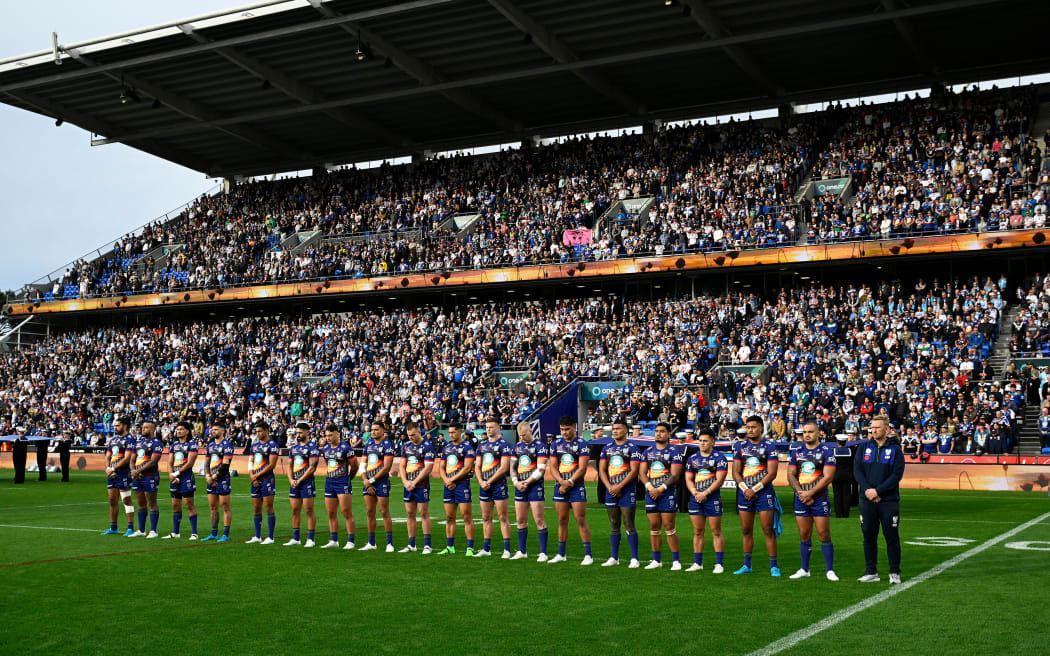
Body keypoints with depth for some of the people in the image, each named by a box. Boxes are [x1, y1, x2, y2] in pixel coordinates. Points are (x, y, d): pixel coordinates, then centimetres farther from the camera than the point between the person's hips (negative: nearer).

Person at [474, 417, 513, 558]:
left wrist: (489, 481, -11)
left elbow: (504, 467, -12)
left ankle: (506, 550, -4)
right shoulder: (482, 445, 14)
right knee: (486, 518, 9)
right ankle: (486, 549, 15)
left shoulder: (503, 444, -6)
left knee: (503, 517, -5)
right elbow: (477, 466, 15)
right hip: (484, 486, 7)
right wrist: (481, 482, -2)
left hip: (498, 484, -7)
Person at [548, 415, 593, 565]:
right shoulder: (556, 444, 10)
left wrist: (569, 483, -11)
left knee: (581, 520, -7)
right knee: (562, 521, 8)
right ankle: (561, 554, 15)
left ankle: (588, 555, -5)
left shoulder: (581, 444, -4)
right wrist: (562, 481, -9)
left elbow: (582, 469, -9)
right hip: (560, 487, 4)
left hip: (577, 487, -4)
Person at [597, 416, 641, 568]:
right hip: (611, 491, 5)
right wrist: (609, 486, -4)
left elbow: (634, 471, -11)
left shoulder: (632, 448, -4)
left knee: (629, 525, -7)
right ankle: (614, 558, 17)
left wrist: (619, 486, -15)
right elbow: (602, 470, 11)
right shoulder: (607, 448, 13)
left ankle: (634, 558, -3)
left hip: (627, 491, -5)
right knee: (613, 525, 10)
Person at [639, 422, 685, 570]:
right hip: (651, 493, 5)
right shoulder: (648, 452, 14)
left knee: (669, 527, -7)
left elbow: (675, 475, -8)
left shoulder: (674, 451, -2)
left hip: (668, 493, -5)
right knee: (654, 527, 6)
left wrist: (660, 489, -14)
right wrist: (650, 488, -7)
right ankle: (656, 560, 13)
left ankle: (676, 560, 0)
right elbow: (642, 473, 9)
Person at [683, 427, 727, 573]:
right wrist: (695, 492, -7)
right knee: (697, 532, 8)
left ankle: (719, 564, 0)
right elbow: (688, 479, 10)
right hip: (695, 499, 5)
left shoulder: (719, 458, -1)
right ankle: (697, 563, 14)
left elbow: (719, 480, -9)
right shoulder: (692, 458, 13)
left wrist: (705, 493, -15)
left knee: (716, 532, -4)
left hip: (713, 498, -5)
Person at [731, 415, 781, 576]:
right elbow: (736, 472, 8)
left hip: (763, 492, -4)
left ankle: (773, 566, 0)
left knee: (768, 530, -5)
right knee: (746, 531, 8)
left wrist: (754, 489, -11)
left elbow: (772, 473, -8)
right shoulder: (740, 446, 10)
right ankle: (747, 565, 16)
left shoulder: (769, 446, -3)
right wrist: (745, 489, -7)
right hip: (745, 493, 4)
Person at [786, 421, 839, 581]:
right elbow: (791, 475, 9)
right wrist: (800, 492, -7)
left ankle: (830, 570, 3)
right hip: (801, 500, 4)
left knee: (824, 535, -4)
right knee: (804, 536, 7)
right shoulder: (797, 451, 10)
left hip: (819, 498, -4)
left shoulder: (827, 451, -3)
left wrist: (810, 493, -13)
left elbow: (828, 477, -10)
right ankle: (804, 570, 15)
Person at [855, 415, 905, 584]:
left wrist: (877, 491, -14)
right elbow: (857, 470, 3)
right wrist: (867, 490, -11)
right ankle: (871, 572, 15)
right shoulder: (864, 447, 9)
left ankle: (894, 573, 9)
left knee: (891, 537, 0)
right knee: (868, 536, 6)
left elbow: (897, 475, -8)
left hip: (889, 501, -3)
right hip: (867, 500, 3)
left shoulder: (895, 449, 0)